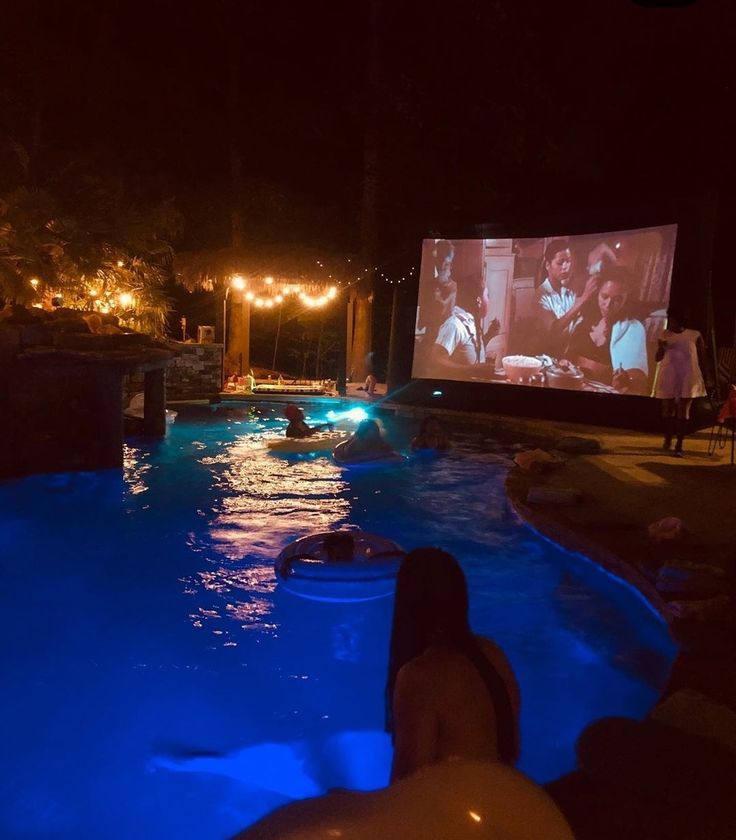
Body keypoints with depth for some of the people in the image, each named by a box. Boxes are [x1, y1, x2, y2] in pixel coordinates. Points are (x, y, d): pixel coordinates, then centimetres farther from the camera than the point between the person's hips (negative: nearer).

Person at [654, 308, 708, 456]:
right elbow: (657, 358, 6)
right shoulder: (665, 335, 5)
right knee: (667, 409, 8)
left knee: (683, 411, -4)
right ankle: (667, 438, 31)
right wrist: (661, 348, -14)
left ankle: (679, 445, -1)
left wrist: (705, 377, 6)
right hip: (668, 378, 2)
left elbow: (702, 359, 6)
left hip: (687, 379, -2)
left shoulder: (695, 336, -1)